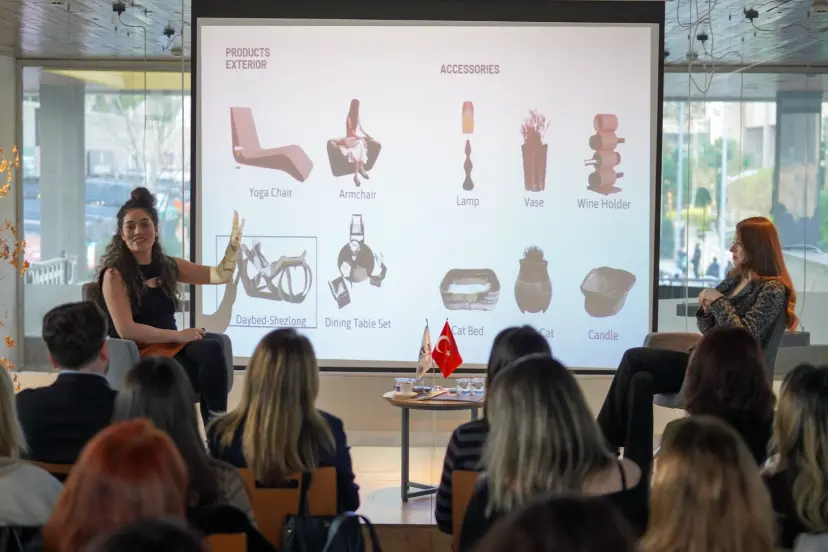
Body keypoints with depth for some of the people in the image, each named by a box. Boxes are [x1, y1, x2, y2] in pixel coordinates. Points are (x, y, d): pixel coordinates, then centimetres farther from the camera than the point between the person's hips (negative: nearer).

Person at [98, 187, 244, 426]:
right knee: (210, 351, -31)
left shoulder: (168, 266, 14)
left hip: (172, 348, 6)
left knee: (211, 349, -31)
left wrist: (233, 244, -5)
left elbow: (220, 276, 14)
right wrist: (179, 335, -13)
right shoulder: (115, 274, -4)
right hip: (139, 356, -6)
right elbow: (125, 330, -13)